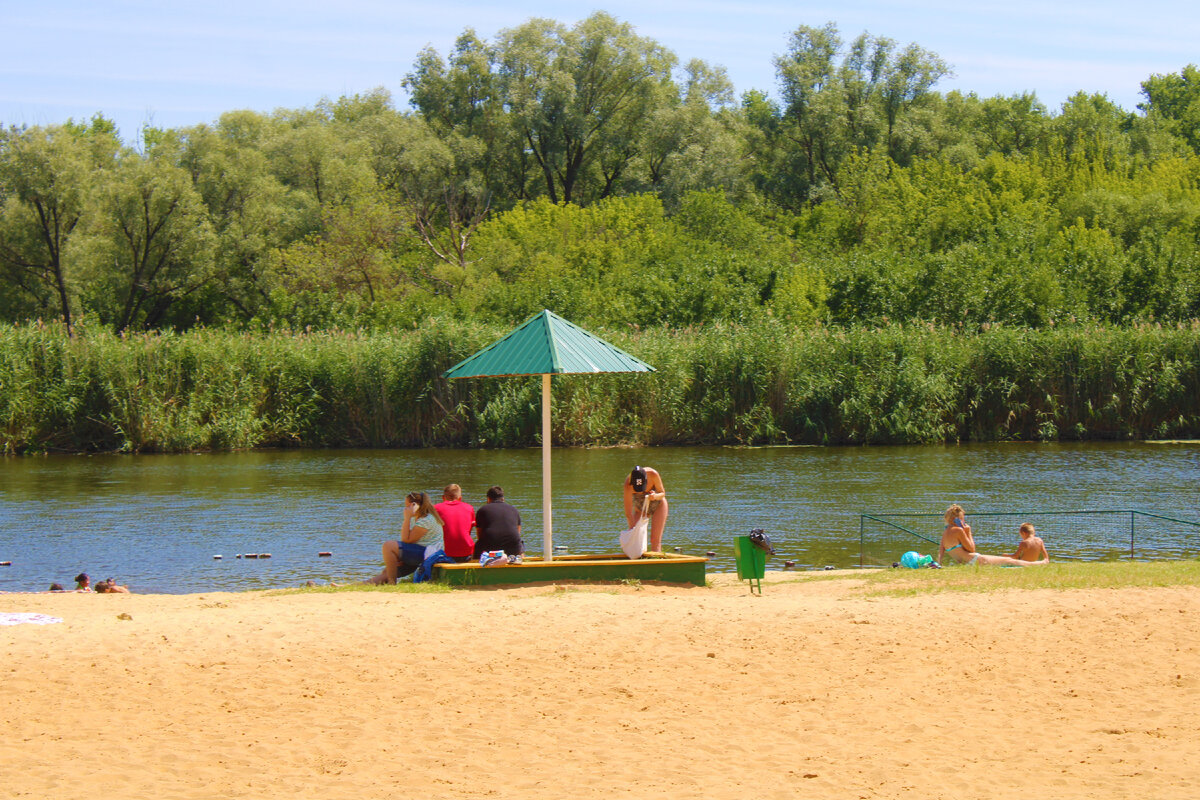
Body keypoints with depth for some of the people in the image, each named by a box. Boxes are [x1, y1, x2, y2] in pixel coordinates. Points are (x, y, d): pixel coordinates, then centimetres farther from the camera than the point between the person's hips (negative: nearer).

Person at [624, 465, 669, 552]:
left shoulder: (653, 474, -34)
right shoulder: (628, 484, -33)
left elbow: (662, 493, -17)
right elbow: (628, 514, -31)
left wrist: (656, 496, -39)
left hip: (657, 504, -1)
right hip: (640, 508, 1)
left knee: (655, 540, -11)